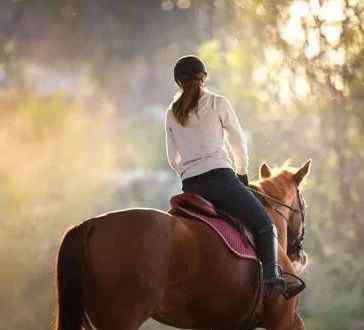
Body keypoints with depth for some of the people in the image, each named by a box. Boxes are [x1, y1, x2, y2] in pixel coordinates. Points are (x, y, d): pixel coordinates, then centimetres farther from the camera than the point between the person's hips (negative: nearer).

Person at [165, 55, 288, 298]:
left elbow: (173, 159, 19)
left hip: (190, 186, 5)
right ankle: (272, 275, -23)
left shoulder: (172, 114, 16)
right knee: (266, 226, -2)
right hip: (220, 176, -5)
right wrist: (242, 173, 26)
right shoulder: (218, 103, 5)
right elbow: (239, 143, 11)